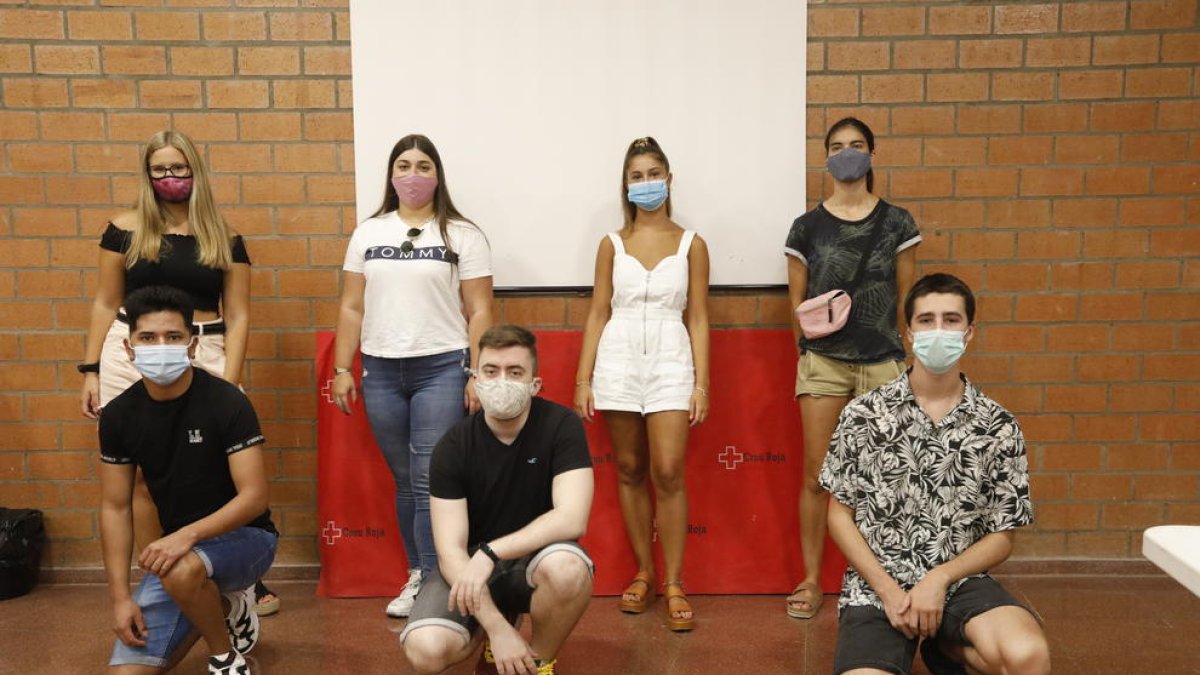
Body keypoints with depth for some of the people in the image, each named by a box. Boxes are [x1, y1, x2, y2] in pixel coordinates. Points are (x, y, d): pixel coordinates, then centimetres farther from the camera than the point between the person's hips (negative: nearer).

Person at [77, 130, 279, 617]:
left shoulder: (224, 239, 5)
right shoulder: (125, 229, 6)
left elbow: (237, 316, 4)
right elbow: (105, 304, 9)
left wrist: (229, 382, -4)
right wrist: (90, 371, 5)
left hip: (203, 359, -1)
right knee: (142, 477, 6)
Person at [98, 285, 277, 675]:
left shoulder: (226, 403, -18)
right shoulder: (119, 415, -4)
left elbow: (254, 496, -20)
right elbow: (115, 508, 1)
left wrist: (189, 534, -35)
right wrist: (121, 597, -6)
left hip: (243, 537, -5)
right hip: (177, 547, 5)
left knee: (182, 571, -38)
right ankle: (227, 607, 21)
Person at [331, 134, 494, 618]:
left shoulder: (462, 235, 2)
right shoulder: (368, 233, 11)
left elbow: (479, 312, -1)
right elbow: (352, 308, 12)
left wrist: (478, 375, -7)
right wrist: (342, 369, 7)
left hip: (441, 369, -3)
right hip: (381, 371, 3)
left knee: (432, 482, -6)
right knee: (404, 480, 10)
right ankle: (417, 575, 21)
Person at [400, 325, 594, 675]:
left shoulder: (561, 425, -15)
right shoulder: (453, 446, -14)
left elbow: (572, 519, -25)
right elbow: (450, 550, -18)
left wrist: (490, 553, -31)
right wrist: (497, 627, -28)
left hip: (534, 557, -1)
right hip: (470, 565, 1)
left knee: (567, 568, -37)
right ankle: (498, 622, 9)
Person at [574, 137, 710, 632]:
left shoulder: (691, 244, 4)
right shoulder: (612, 244, 8)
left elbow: (698, 319, 3)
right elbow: (597, 314, 8)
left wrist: (701, 384, -4)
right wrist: (583, 379, 2)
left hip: (670, 362, -2)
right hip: (618, 362, 2)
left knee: (668, 473, -9)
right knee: (629, 471, 8)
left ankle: (674, 584, 2)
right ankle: (643, 572, 21)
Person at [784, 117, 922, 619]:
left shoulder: (896, 223, 3)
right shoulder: (807, 228, 3)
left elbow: (905, 296, 7)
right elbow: (797, 301, 9)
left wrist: (906, 357, 7)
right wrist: (808, 347, 8)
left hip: (883, 361, 0)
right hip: (823, 362, 0)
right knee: (816, 475, 1)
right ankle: (811, 581, 12)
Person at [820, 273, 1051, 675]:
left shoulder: (998, 427, 0)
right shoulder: (863, 415, -2)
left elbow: (1002, 536, 4)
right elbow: (840, 515, 2)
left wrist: (939, 579, -12)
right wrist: (888, 590, -10)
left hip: (960, 580, 1)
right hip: (876, 585, -1)